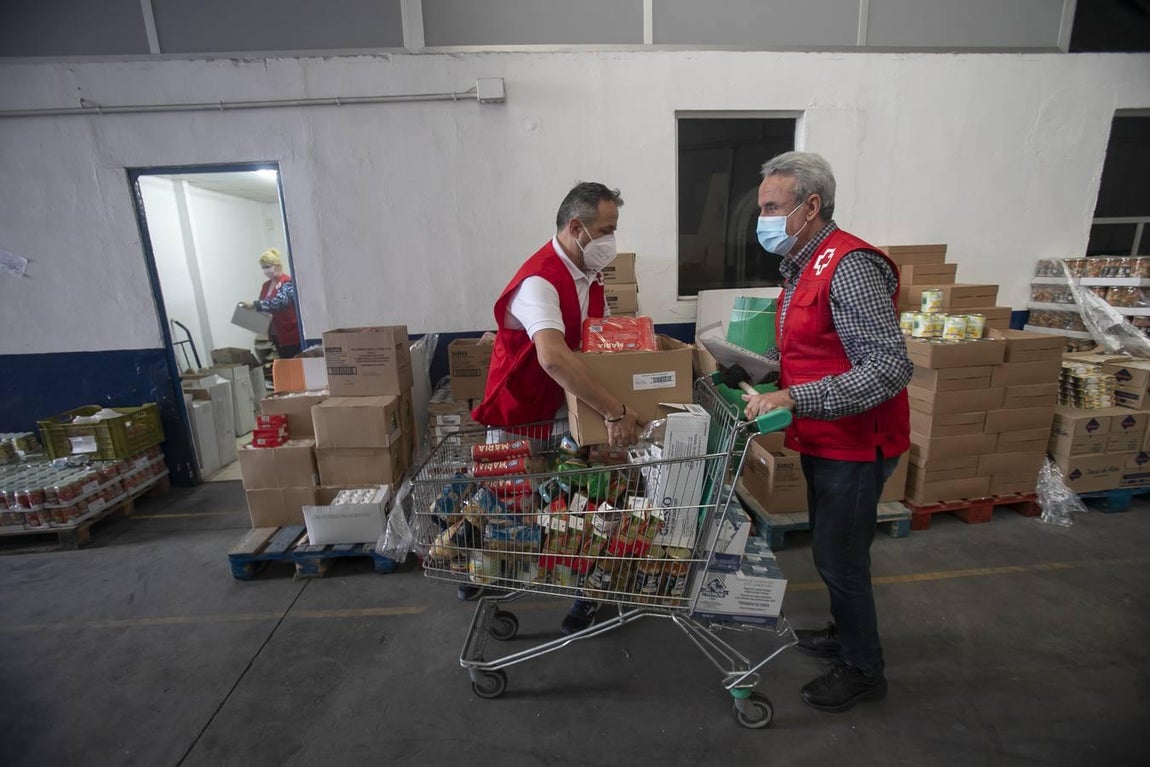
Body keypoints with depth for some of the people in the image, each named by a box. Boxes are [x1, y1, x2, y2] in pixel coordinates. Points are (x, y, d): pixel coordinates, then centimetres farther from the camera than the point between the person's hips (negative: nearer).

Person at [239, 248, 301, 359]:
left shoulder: (287, 282, -9)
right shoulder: (266, 285, 14)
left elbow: (279, 302, -24)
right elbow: (262, 306, 19)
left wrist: (254, 305, -27)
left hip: (291, 334, -8)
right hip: (276, 335, 8)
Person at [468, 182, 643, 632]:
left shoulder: (589, 275, 2)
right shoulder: (539, 280, -29)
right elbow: (553, 357, -45)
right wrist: (613, 411, -43)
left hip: (567, 411, 7)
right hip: (519, 416, -6)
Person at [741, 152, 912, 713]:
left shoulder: (849, 266, -22)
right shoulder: (803, 266, 9)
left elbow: (891, 367, -29)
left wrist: (795, 398, -33)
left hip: (854, 445, -9)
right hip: (824, 440, 9)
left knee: (838, 559, 6)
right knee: (830, 549, 23)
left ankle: (863, 670, 30)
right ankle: (846, 633, 46)